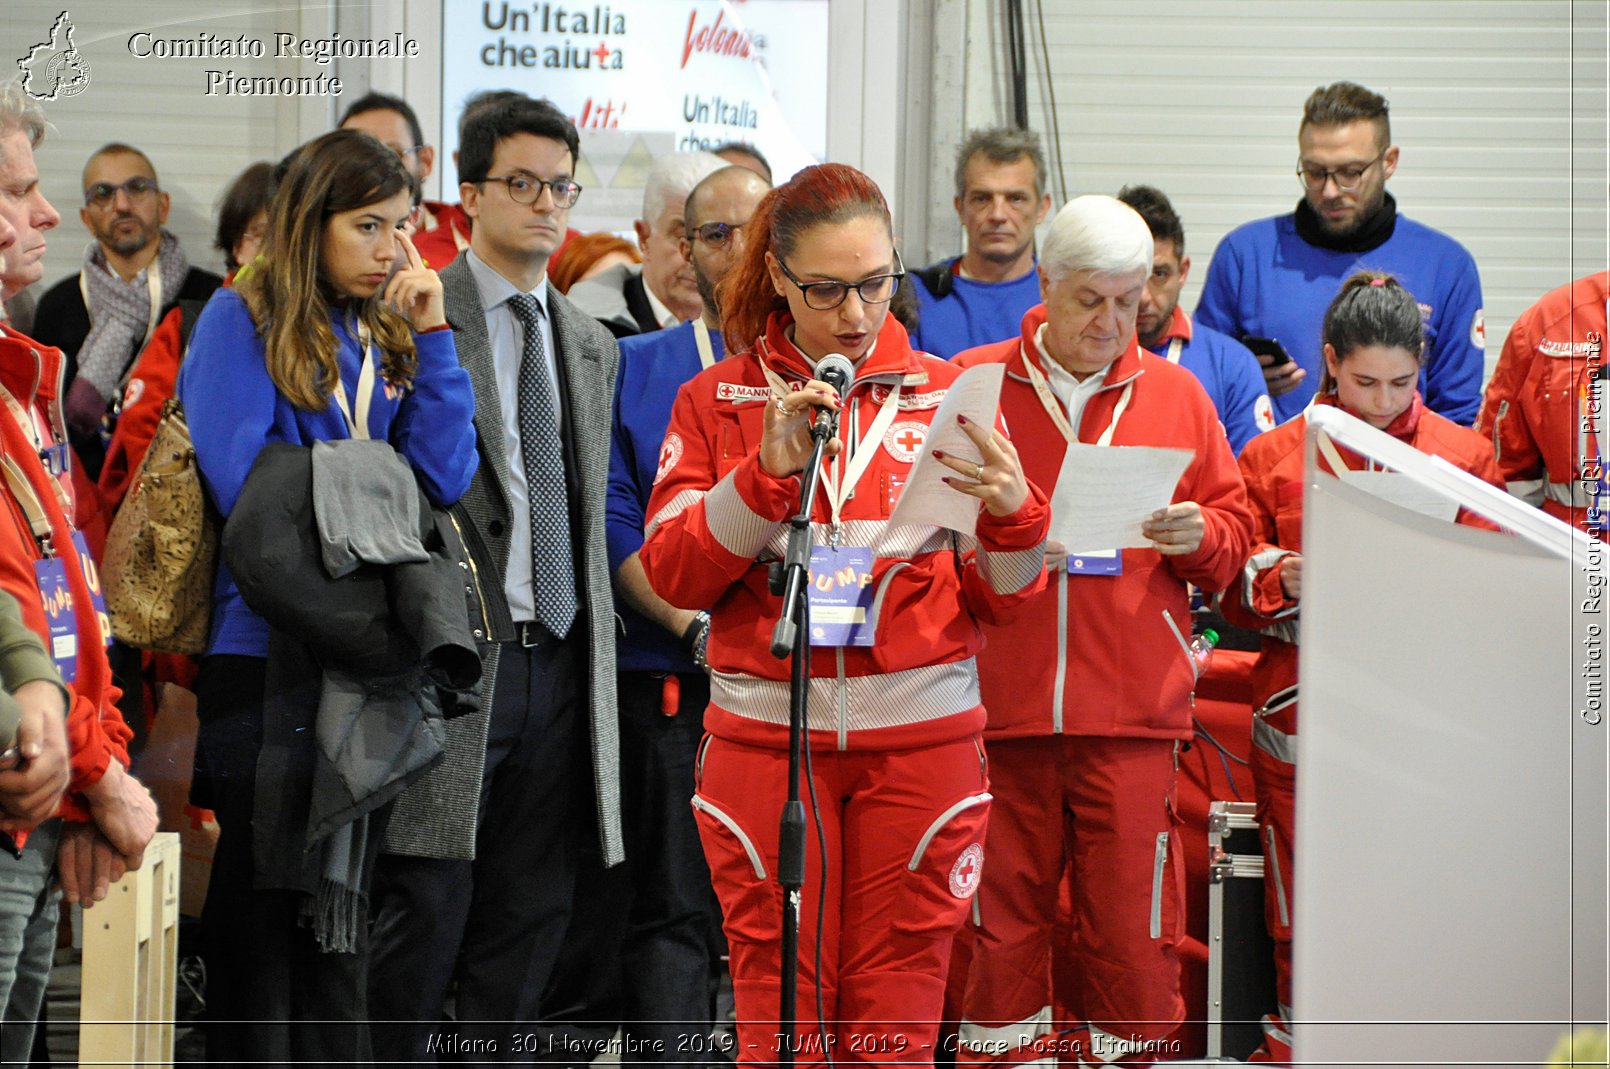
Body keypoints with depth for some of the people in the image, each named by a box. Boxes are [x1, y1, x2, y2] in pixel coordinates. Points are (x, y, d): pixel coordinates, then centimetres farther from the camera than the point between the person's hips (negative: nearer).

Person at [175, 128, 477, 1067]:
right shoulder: (242, 321, -4)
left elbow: (442, 479, 1)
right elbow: (246, 482, -14)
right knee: (259, 915, -3)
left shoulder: (388, 338, 13)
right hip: (264, 651, -6)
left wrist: (430, 337, -3)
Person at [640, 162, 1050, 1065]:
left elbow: (1000, 598, 7)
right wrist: (769, 469, -13)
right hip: (767, 732, 0)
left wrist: (1015, 515, -14)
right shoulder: (720, 399, 7)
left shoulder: (945, 396, 8)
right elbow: (673, 574, -1)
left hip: (921, 738, 0)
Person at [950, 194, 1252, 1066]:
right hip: (1000, 703, -1)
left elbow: (1234, 532, 15)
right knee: (999, 916, 3)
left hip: (1132, 710, 1)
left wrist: (1196, 535, -6)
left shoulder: (1174, 394, 12)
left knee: (1131, 925, -1)